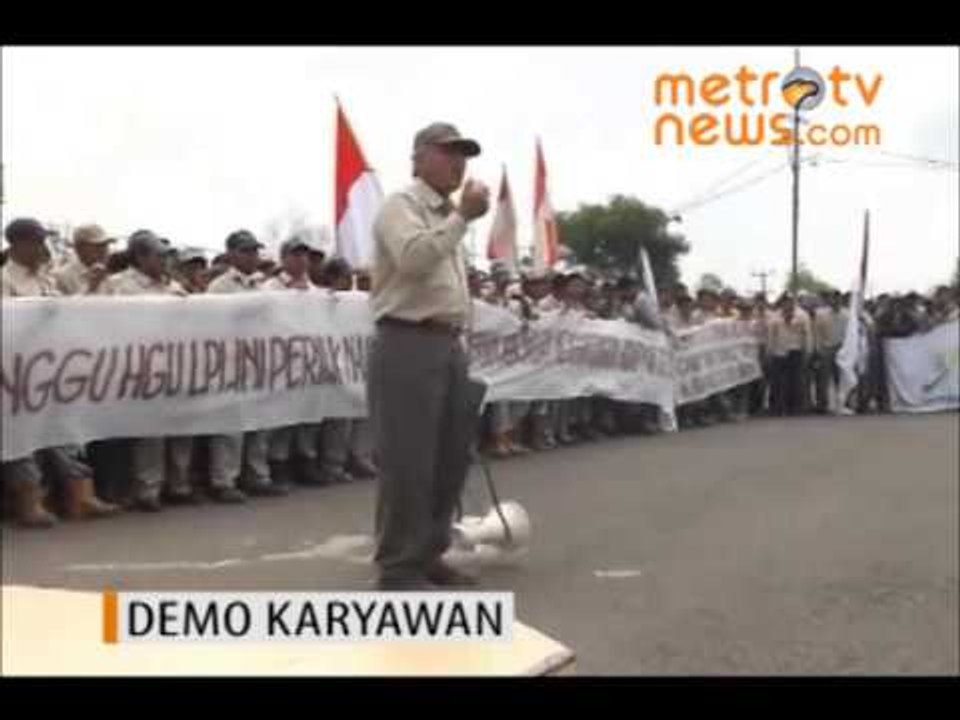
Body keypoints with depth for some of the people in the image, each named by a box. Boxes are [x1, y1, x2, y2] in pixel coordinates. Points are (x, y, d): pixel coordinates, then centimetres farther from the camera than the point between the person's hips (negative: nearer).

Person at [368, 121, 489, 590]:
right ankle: (399, 568, 0)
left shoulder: (449, 217, 23)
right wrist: (463, 216, -20)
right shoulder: (401, 206, -5)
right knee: (408, 462, -7)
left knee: (450, 459, 11)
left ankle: (427, 555, 23)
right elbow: (414, 258, -25)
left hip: (449, 346, 9)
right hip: (408, 345, -9)